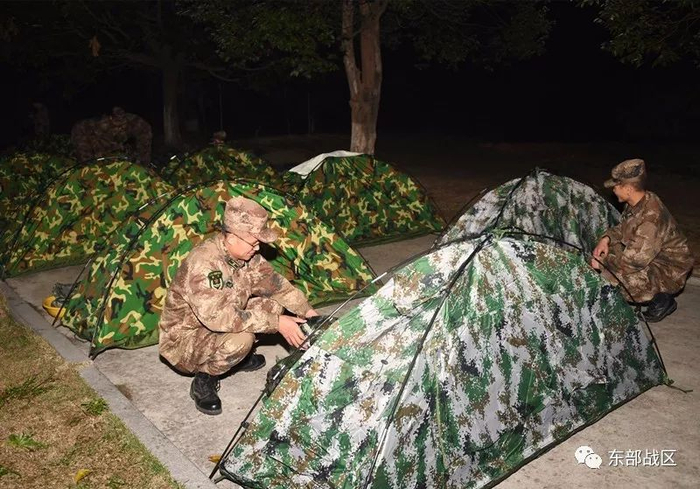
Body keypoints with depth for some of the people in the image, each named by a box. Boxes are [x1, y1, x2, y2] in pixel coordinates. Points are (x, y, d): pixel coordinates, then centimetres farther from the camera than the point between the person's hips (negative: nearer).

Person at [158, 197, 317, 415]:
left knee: (272, 305, -6)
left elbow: (276, 284, 2)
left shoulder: (246, 256, -8)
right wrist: (275, 322, -36)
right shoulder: (203, 263, -33)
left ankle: (240, 357, 11)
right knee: (241, 338, -34)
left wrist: (308, 312, -8)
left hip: (217, 326, 8)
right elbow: (217, 317, -39)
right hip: (184, 338, -8)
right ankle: (204, 381, -7)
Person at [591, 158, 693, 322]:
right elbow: (623, 227, 12)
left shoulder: (651, 218, -35)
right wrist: (607, 238, -7)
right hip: (648, 255, 10)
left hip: (669, 271, -10)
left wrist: (602, 263, -23)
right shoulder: (636, 202, -6)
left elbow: (635, 259, -34)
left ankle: (662, 299, 0)